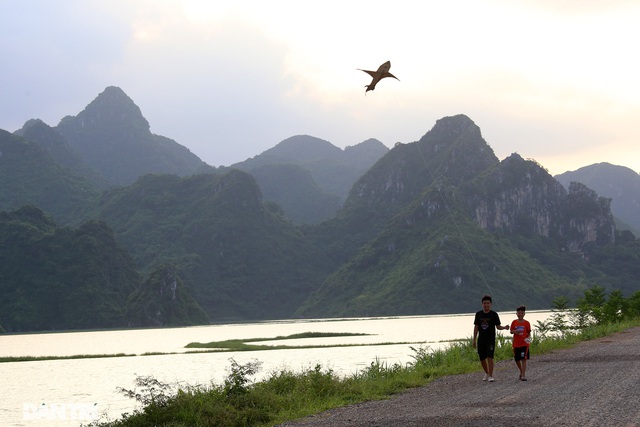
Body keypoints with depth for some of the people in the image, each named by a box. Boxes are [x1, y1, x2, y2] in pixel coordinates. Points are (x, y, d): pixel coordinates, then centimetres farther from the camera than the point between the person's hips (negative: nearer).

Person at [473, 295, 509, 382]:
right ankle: (486, 373, 30)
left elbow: (498, 326, 1)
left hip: (490, 339, -3)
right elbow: (476, 328, 9)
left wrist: (504, 327, -20)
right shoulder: (478, 314, 6)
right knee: (482, 358, 7)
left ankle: (490, 376, -8)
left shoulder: (494, 314, -1)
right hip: (481, 339, 3)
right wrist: (474, 340, 8)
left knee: (490, 357, -13)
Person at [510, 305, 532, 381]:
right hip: (516, 344, 3)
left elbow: (529, 333, 4)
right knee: (517, 359, 10)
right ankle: (521, 372, 34)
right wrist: (515, 331, -14)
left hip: (524, 344, -3)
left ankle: (523, 375, -9)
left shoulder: (527, 323, -1)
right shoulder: (514, 322, 4)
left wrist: (528, 338, -16)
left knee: (524, 359, -10)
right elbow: (511, 331, 8)